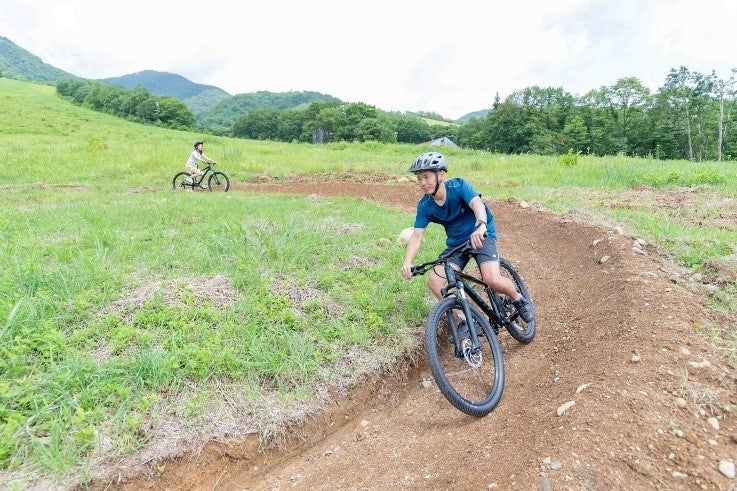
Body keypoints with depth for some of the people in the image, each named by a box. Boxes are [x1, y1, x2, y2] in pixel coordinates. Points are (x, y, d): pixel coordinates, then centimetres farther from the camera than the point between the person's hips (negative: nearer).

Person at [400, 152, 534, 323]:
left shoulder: (458, 186, -19)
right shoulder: (424, 206, -9)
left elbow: (477, 203, -36)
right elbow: (416, 235, -15)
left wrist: (481, 226, -58)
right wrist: (407, 262, -32)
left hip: (481, 236, -4)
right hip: (456, 243, 4)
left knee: (493, 280, -25)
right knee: (434, 281, -15)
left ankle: (519, 299, 10)